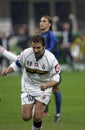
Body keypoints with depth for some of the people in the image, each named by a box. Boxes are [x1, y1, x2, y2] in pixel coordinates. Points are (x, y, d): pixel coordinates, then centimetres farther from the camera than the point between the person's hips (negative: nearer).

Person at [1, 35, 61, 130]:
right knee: (26, 117, -3)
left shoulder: (50, 58, -21)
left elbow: (56, 78, -14)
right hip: (28, 87, 2)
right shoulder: (26, 53, -16)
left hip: (43, 88, -2)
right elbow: (16, 64, 2)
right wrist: (7, 70, -18)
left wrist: (46, 85, -33)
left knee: (37, 118, -14)